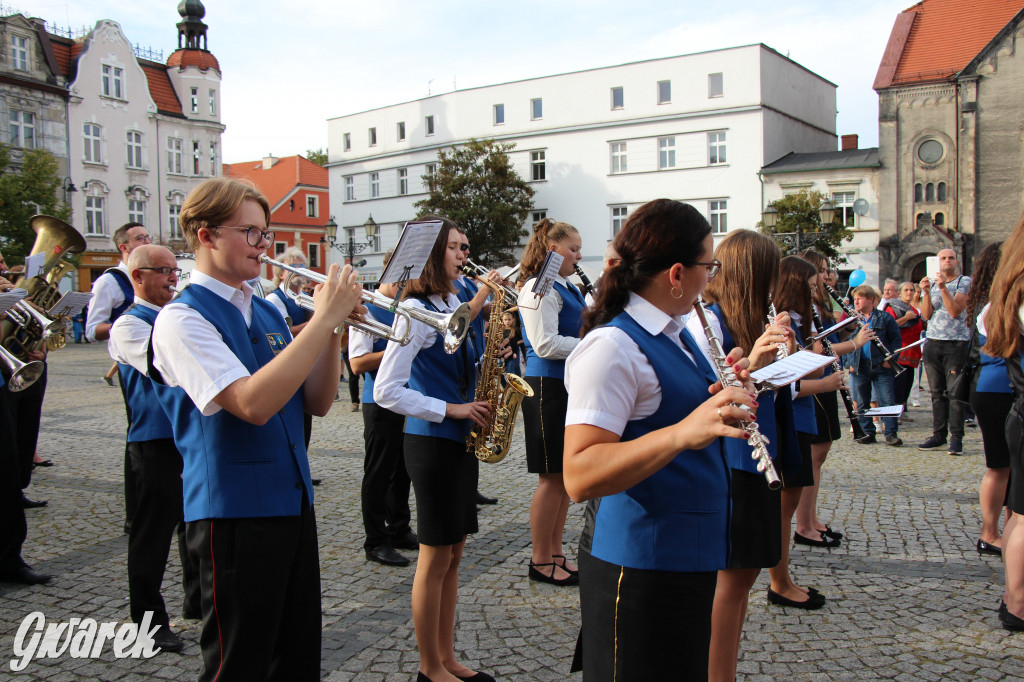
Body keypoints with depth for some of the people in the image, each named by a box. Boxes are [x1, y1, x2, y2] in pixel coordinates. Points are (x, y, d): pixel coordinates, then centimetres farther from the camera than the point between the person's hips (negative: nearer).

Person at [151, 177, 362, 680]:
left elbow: (317, 402, 8)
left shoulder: (267, 312, 11)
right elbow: (254, 403, -27)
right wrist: (324, 319, -24)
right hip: (235, 511, -7)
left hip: (293, 502, 7)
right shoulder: (181, 318, -12)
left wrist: (334, 330, -7)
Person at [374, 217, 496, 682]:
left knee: (453, 555, 14)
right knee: (435, 558, 2)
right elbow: (386, 391, -18)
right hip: (431, 443, -8)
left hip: (461, 440, 8)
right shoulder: (416, 311, -14)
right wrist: (450, 409, -17)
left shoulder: (453, 304, 12)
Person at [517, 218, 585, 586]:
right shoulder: (539, 288, -13)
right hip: (548, 387, -9)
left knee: (565, 475, 13)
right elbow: (546, 344, -20)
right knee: (552, 477, -3)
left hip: (570, 386, 10)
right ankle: (540, 561, 9)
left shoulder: (567, 288, 17)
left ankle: (555, 551, 23)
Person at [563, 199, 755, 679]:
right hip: (638, 568, -9)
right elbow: (579, 477, -28)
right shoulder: (610, 347, -21)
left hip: (691, 558, 9)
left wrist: (728, 389, 0)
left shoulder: (677, 334, 9)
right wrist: (683, 432, -39)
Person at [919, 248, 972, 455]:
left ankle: (956, 438, -5)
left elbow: (955, 310, -12)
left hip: (956, 343, -4)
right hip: (932, 343, 4)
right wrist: (926, 292, -10)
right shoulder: (931, 283, 13)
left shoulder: (965, 282, 1)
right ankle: (938, 434, 12)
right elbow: (927, 315, 3)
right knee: (937, 392, 7)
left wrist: (943, 288, -20)